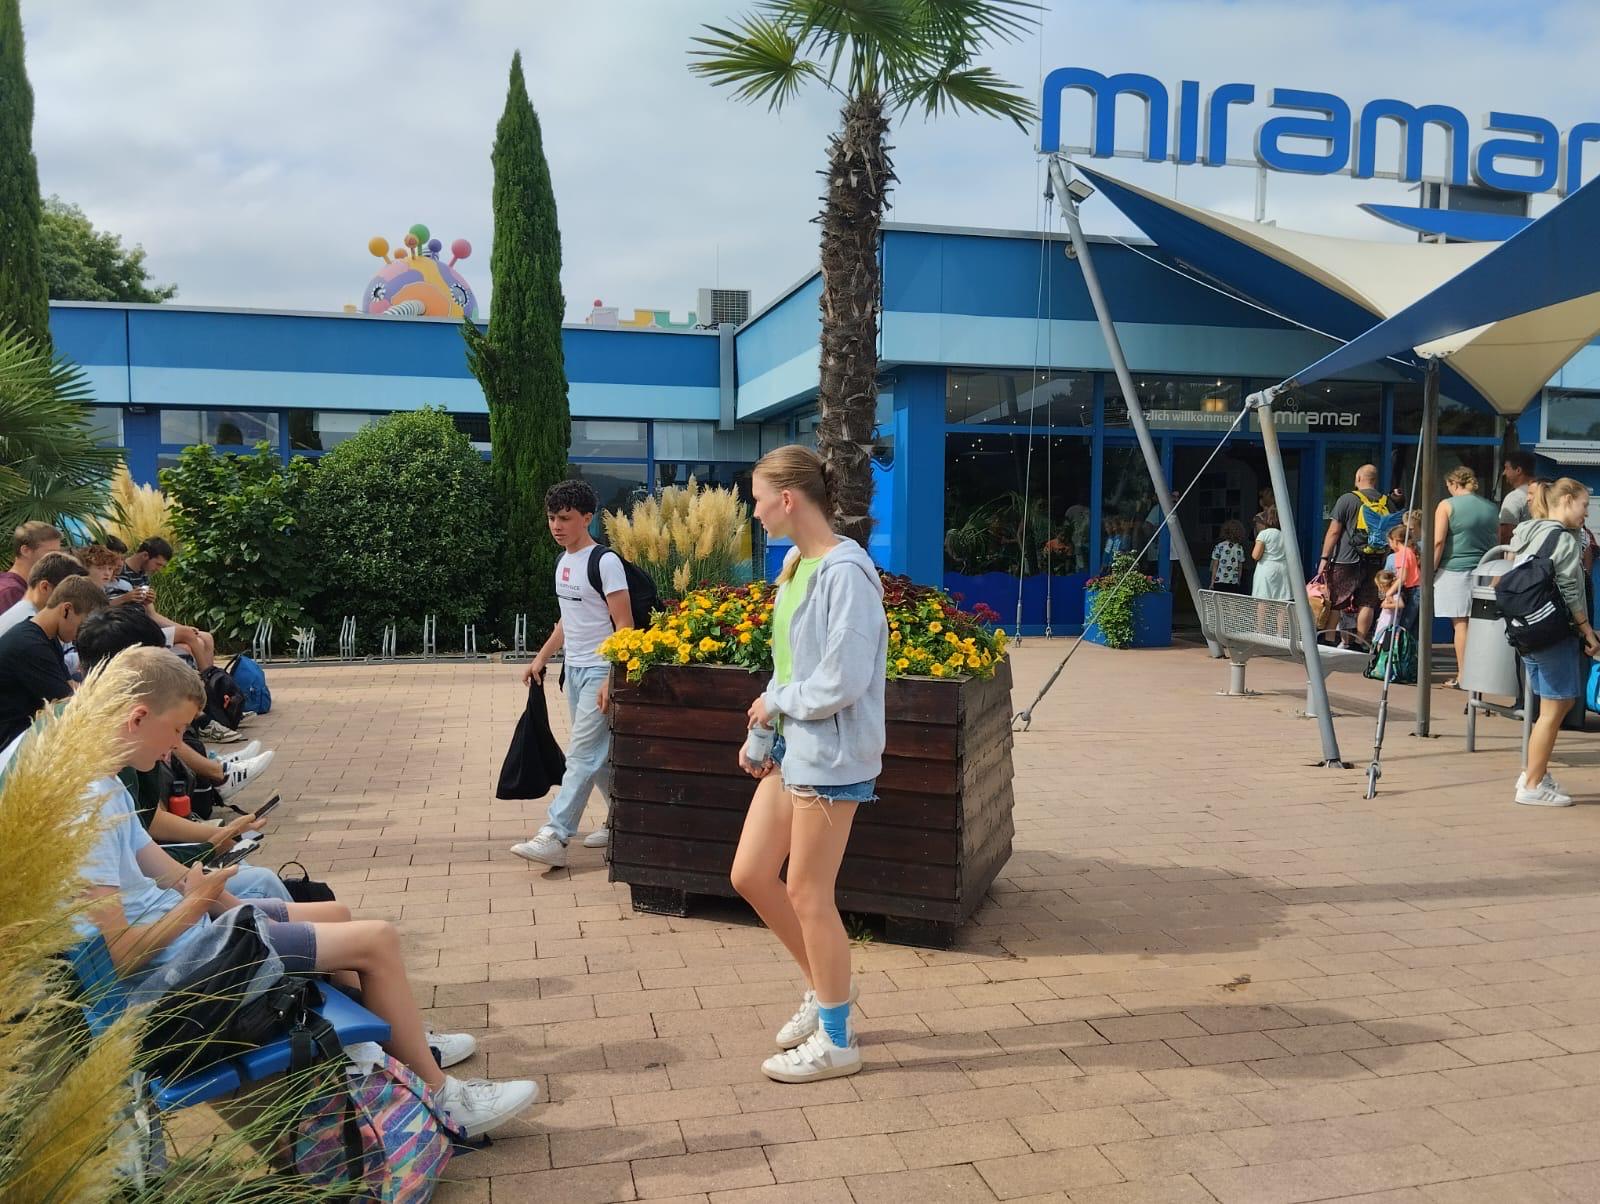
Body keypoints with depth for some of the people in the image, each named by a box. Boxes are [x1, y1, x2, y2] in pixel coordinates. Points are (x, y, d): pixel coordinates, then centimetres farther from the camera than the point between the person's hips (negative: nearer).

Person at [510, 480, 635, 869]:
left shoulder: (605, 562, -14)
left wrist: (612, 679, -22)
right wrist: (541, 658, 19)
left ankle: (555, 836, -12)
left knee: (582, 753, -10)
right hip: (574, 668, 9)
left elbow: (624, 625, -17)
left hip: (599, 670, -9)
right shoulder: (563, 561, 12)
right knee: (598, 752, 14)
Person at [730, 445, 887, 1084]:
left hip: (831, 752, -9)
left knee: (807, 893, 1)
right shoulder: (796, 565, 10)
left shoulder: (845, 571, -19)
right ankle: (823, 987, 33)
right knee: (749, 875, 13)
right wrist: (762, 728, 5)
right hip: (789, 745, 9)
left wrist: (775, 705, -9)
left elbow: (842, 681, -24)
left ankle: (835, 1040, 20)